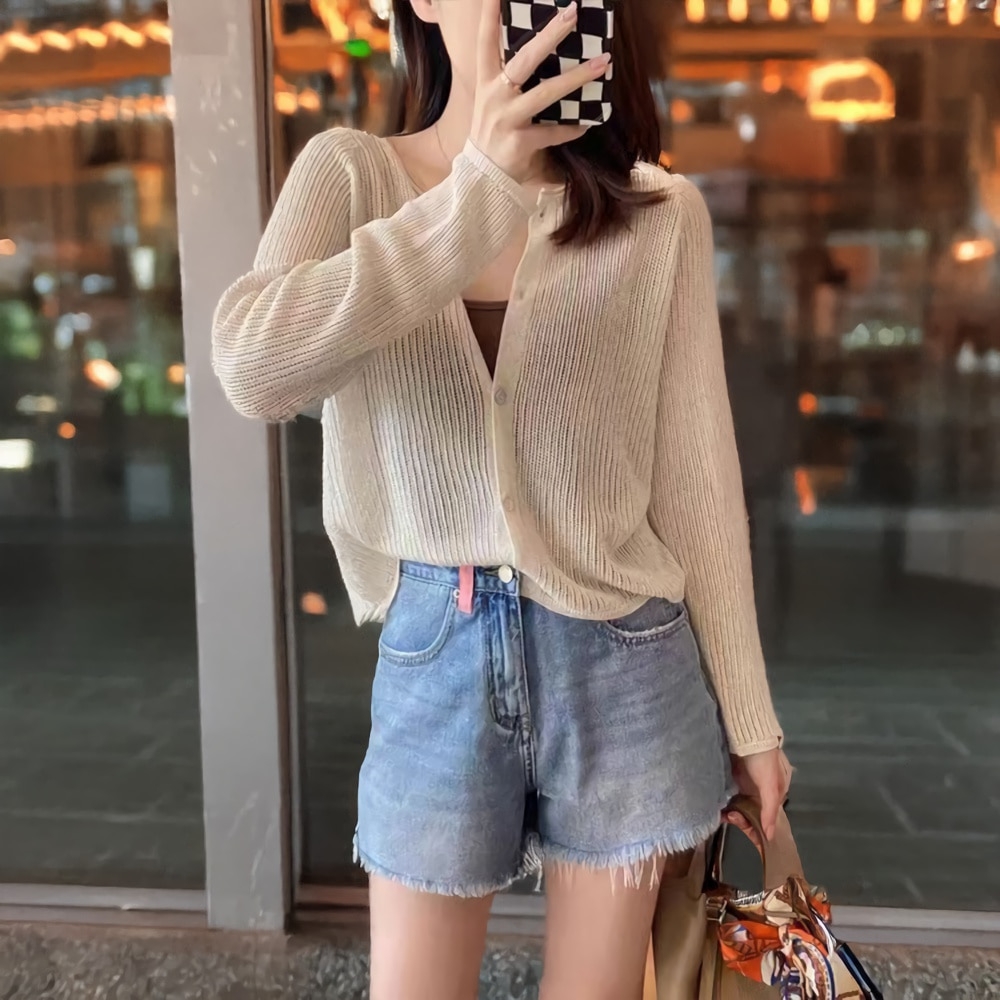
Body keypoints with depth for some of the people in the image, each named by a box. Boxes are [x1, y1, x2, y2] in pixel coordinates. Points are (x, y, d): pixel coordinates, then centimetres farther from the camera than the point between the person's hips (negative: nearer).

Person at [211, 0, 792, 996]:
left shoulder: (661, 213, -2)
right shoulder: (349, 172, -3)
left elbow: (694, 476, -1)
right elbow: (254, 371, -22)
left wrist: (746, 710, 3)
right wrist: (482, 188, -27)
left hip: (622, 660, 1)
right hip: (434, 655, 0)